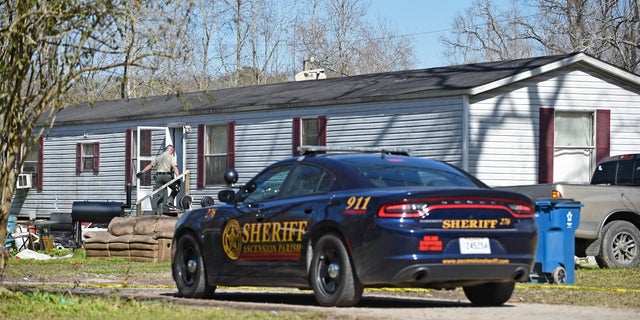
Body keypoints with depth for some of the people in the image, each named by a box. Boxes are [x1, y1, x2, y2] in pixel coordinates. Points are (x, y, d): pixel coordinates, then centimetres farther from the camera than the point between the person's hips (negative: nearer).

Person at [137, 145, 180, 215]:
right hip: (167, 176, -5)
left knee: (160, 195, 7)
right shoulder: (171, 157, 4)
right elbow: (175, 168, -8)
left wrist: (141, 172, 25)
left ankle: (158, 211, 3)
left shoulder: (158, 157, 20)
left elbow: (150, 165, 20)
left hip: (158, 176, 5)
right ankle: (169, 202, -4)